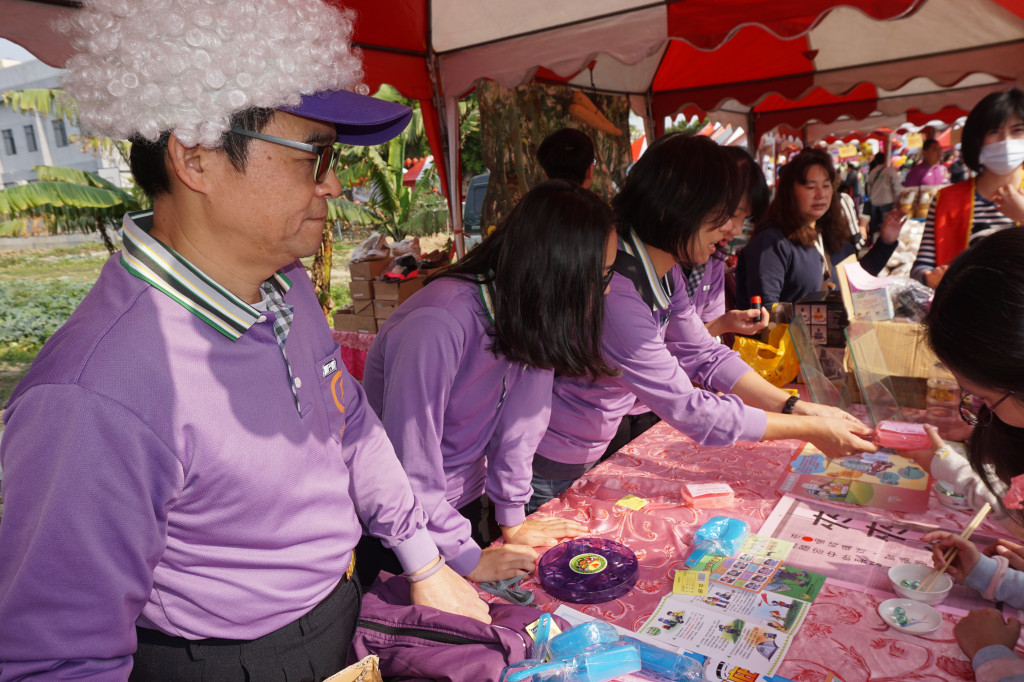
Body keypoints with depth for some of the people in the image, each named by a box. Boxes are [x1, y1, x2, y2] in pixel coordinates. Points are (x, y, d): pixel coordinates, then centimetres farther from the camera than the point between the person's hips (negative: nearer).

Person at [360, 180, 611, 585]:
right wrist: (470, 560, -21)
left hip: (462, 505, 6)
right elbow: (410, 469, -30)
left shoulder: (534, 318, -13)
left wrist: (513, 520, -3)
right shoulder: (438, 326, -35)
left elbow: (521, 418, -8)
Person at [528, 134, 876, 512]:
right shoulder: (615, 293, -34)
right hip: (546, 473, -8)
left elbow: (706, 356, 4)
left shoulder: (665, 271, -4)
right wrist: (811, 429, -18)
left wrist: (797, 407, -6)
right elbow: (691, 411, -28)